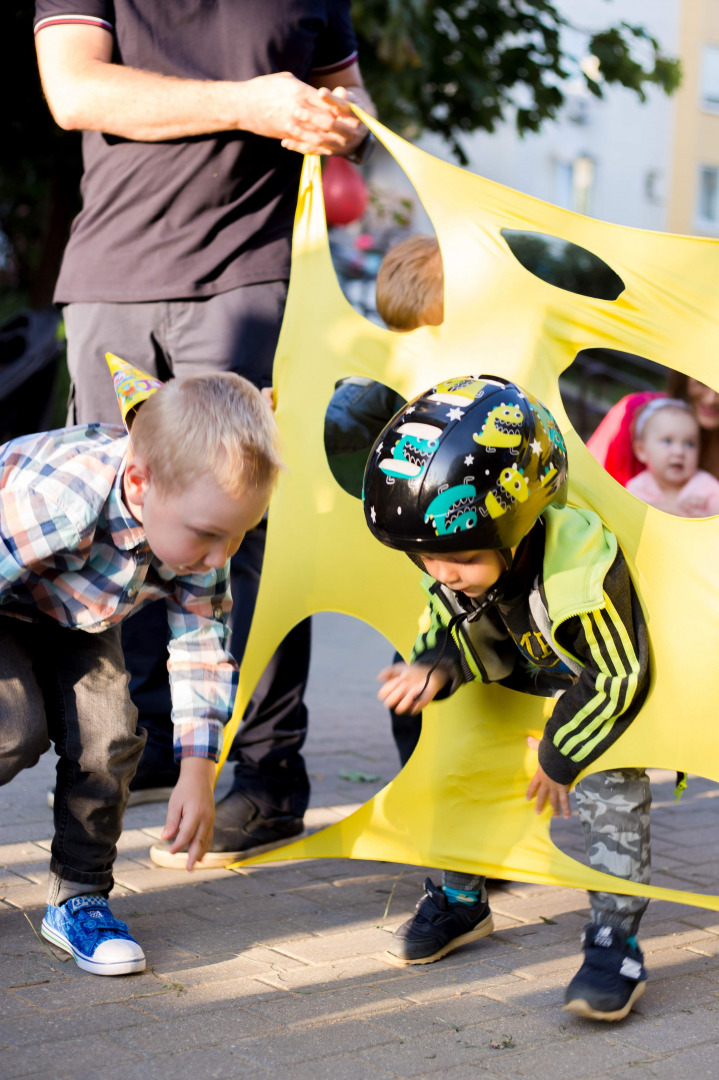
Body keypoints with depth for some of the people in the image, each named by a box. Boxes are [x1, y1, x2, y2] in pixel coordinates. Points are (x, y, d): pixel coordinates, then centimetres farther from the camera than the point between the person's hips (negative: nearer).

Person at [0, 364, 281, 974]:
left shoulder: (193, 521, -23)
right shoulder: (50, 503, -45)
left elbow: (203, 646, -12)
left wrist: (197, 775, -15)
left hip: (78, 614, 5)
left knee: (109, 736, -11)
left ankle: (80, 897, 6)